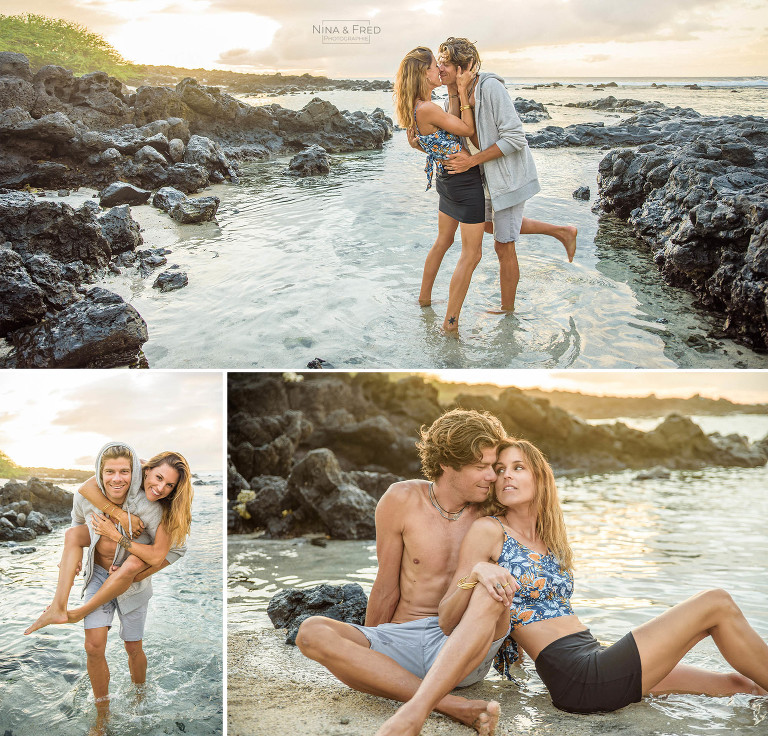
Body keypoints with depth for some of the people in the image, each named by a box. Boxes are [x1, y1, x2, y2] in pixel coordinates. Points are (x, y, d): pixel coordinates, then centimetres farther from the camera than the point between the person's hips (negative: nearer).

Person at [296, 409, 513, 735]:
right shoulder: (402, 500, -2)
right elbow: (387, 589, 8)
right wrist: (364, 650, 15)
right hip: (401, 641, 1)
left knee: (489, 574, -30)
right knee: (311, 632, -27)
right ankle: (452, 705, -37)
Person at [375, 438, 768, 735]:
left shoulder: (550, 539, 17)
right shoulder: (488, 531, -5)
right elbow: (446, 622, -11)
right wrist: (475, 576, -27)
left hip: (600, 668, 7)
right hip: (578, 678, -7)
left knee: (734, 682, 15)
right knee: (717, 604, -4)